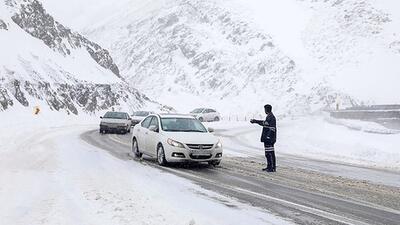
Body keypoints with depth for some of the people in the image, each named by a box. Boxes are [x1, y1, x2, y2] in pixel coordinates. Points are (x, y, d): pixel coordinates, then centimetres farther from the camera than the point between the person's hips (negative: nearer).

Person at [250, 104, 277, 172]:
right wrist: (255, 121, 33)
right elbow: (264, 123, 30)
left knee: (270, 153, -7)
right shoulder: (269, 117, 15)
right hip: (267, 139, 10)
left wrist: (268, 137, -25)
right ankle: (269, 166, 23)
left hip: (269, 139, -10)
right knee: (268, 153, 15)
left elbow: (272, 128, -22)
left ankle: (273, 167, -3)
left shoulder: (271, 117, -16)